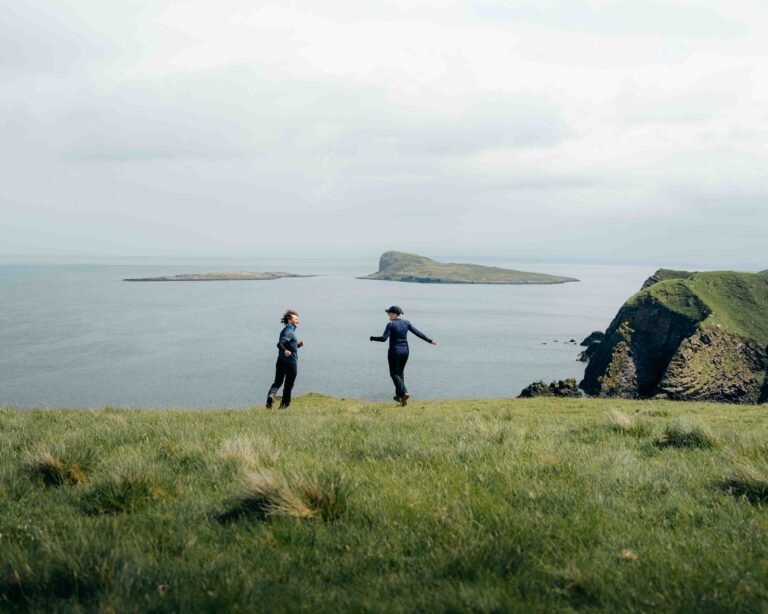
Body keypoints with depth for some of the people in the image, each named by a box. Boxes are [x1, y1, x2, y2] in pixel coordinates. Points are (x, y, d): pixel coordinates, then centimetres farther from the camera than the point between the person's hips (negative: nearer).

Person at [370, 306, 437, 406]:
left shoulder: (391, 324, -14)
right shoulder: (406, 323, 3)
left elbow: (384, 338, -21)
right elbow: (418, 333, 3)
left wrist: (373, 338, -5)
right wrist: (429, 340, 9)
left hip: (394, 351, -6)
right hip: (405, 351, 6)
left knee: (394, 374, 2)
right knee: (400, 372, 21)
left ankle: (404, 393, -19)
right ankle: (398, 395, 24)